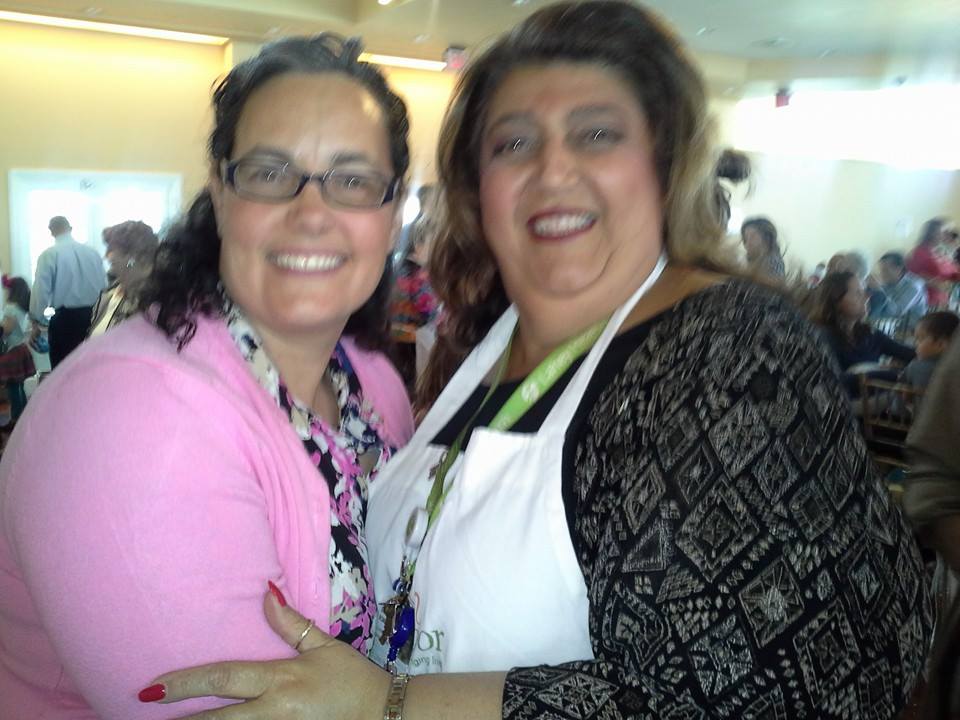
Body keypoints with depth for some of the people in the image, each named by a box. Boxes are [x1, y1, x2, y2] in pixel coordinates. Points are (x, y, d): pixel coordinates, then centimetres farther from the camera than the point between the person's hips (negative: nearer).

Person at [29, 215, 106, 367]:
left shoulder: (49, 255, -7)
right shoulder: (93, 252, 3)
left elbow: (41, 290, -7)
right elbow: (104, 285, 6)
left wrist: (36, 319, 5)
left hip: (64, 317, -3)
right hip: (92, 316, 4)